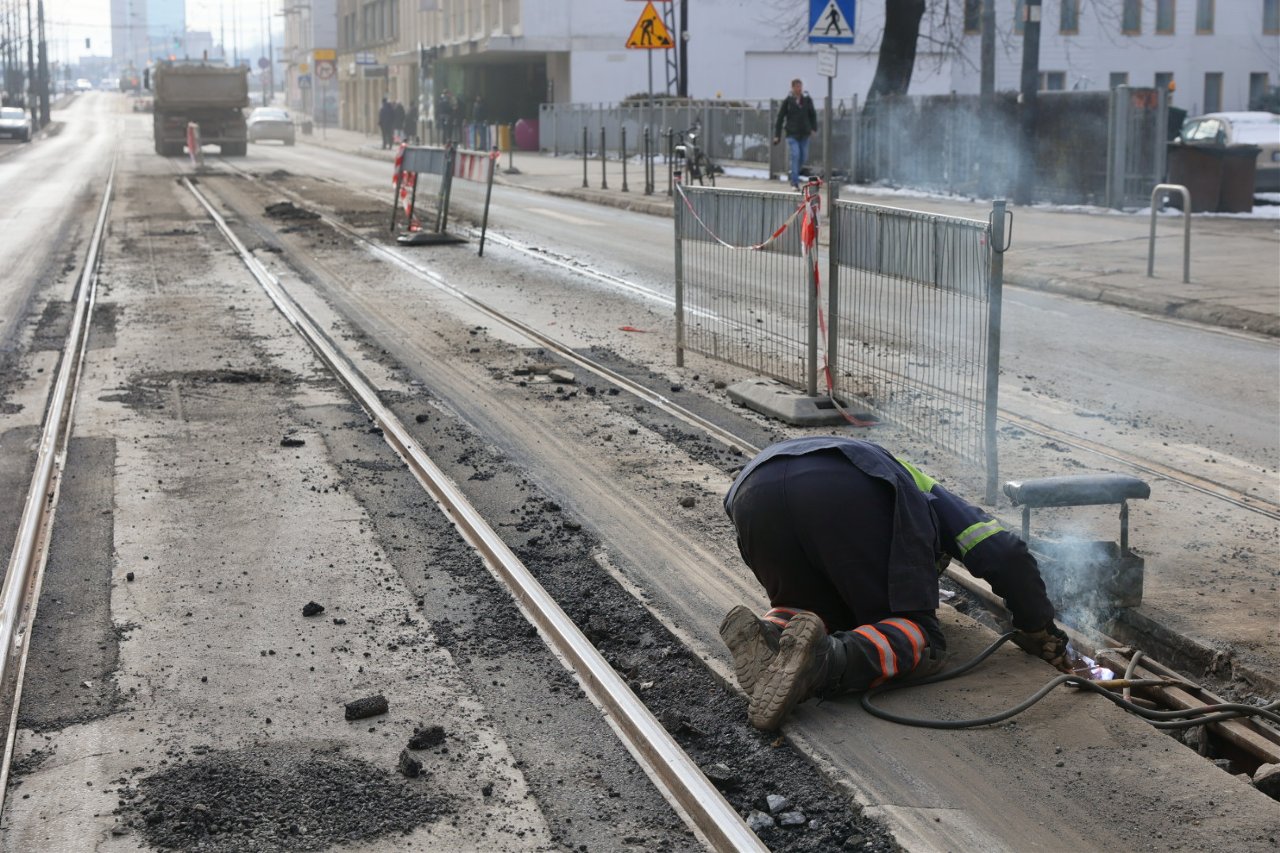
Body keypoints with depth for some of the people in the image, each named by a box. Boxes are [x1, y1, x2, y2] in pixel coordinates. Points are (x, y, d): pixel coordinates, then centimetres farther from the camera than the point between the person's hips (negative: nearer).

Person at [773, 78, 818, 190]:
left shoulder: (807, 100, 3)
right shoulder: (788, 101, -3)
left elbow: (813, 115, 13)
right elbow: (780, 118, -1)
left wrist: (814, 128, 0)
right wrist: (777, 135, -3)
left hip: (804, 134, 3)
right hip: (792, 133, -3)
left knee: (803, 157, 6)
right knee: (795, 156, -13)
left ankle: (794, 176, 29)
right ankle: (795, 183, -11)